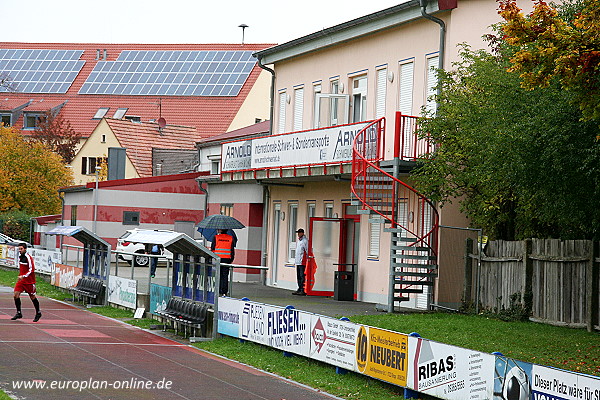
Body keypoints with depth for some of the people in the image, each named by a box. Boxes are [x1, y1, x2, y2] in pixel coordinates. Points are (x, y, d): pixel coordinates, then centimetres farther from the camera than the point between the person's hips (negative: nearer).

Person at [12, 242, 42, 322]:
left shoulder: (28, 258, -17)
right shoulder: (20, 256, 8)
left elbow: (31, 270, -20)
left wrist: (23, 276, -28)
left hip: (29, 281, -7)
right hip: (21, 280, 7)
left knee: (32, 297, 6)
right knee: (16, 295, -7)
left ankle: (38, 313, 23)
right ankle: (19, 313, 1)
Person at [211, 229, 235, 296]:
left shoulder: (216, 237, -2)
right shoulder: (230, 238, 5)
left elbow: (212, 248, -1)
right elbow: (232, 250, 7)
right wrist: (231, 259, 14)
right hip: (227, 259, 2)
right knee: (225, 276, 5)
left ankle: (218, 291, 4)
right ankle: (224, 292, 1)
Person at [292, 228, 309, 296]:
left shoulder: (305, 241, -8)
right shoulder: (298, 241, 19)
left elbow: (307, 251, -11)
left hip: (302, 262, -9)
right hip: (297, 262, 9)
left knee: (302, 276, -10)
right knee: (298, 276, 12)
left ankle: (303, 290, -11)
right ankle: (299, 289, 18)